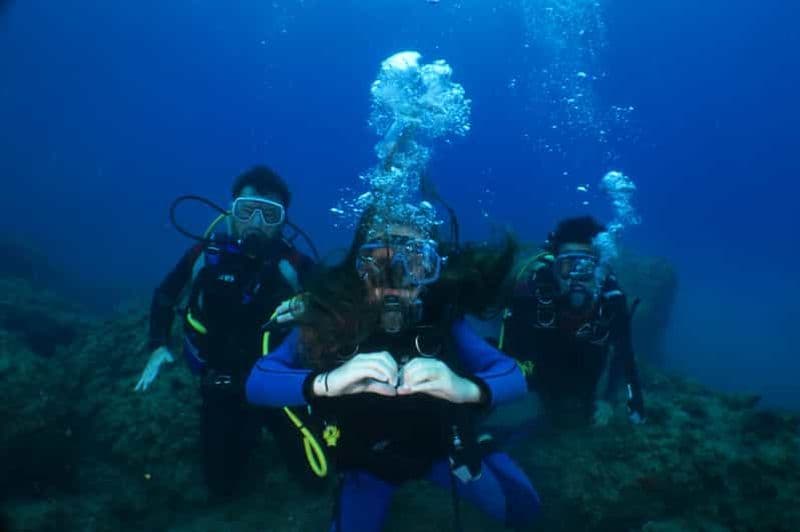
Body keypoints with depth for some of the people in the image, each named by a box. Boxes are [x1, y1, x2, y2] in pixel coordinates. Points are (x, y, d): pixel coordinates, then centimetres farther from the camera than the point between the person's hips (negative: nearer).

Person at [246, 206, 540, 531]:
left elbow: (514, 377, -28)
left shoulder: (442, 318, -26)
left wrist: (468, 388, -52)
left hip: (441, 445, 1)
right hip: (368, 461, -1)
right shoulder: (329, 321, -28)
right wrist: (325, 382, -56)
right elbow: (257, 383, -35)